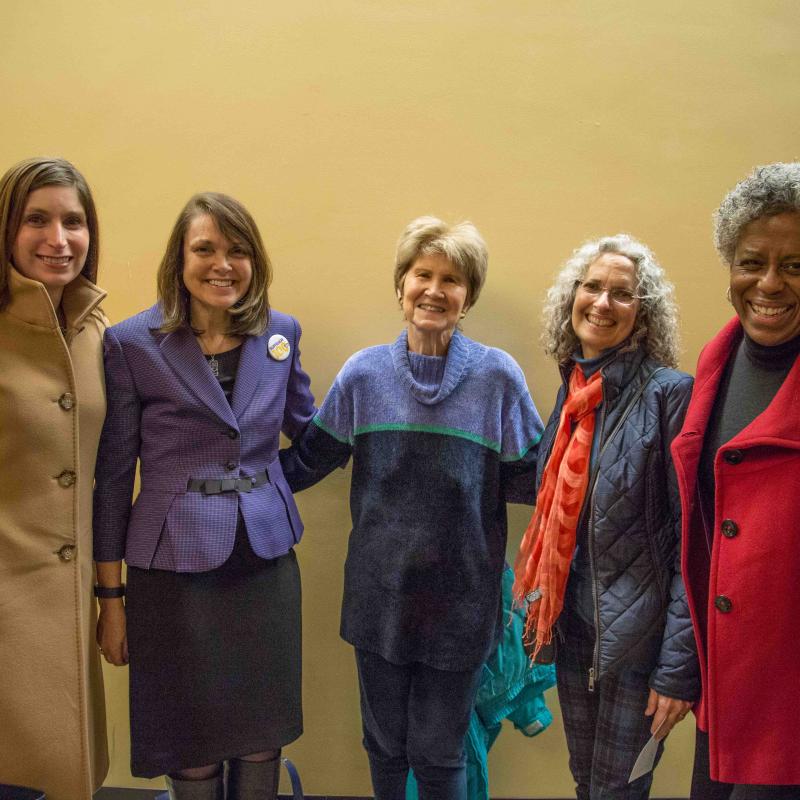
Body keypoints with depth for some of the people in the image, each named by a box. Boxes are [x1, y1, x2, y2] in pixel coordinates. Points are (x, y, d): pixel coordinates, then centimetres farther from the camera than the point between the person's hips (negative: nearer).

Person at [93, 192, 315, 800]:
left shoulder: (281, 333, 2)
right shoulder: (132, 343, -7)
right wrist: (112, 596, -3)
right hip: (177, 567, -3)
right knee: (192, 749, 12)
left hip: (267, 561, 3)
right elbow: (112, 474, -4)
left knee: (263, 741, 15)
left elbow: (310, 428, 18)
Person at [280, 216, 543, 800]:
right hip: (380, 596, 2)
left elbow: (532, 478, -1)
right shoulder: (365, 373, -1)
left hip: (459, 600, -2)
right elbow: (307, 459, 7)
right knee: (385, 745, 19)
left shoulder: (498, 376, -7)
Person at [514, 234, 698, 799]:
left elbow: (691, 539, -16)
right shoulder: (574, 389, 4)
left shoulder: (669, 393, -15)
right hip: (574, 621, 6)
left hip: (639, 629, -6)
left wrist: (679, 666, -17)